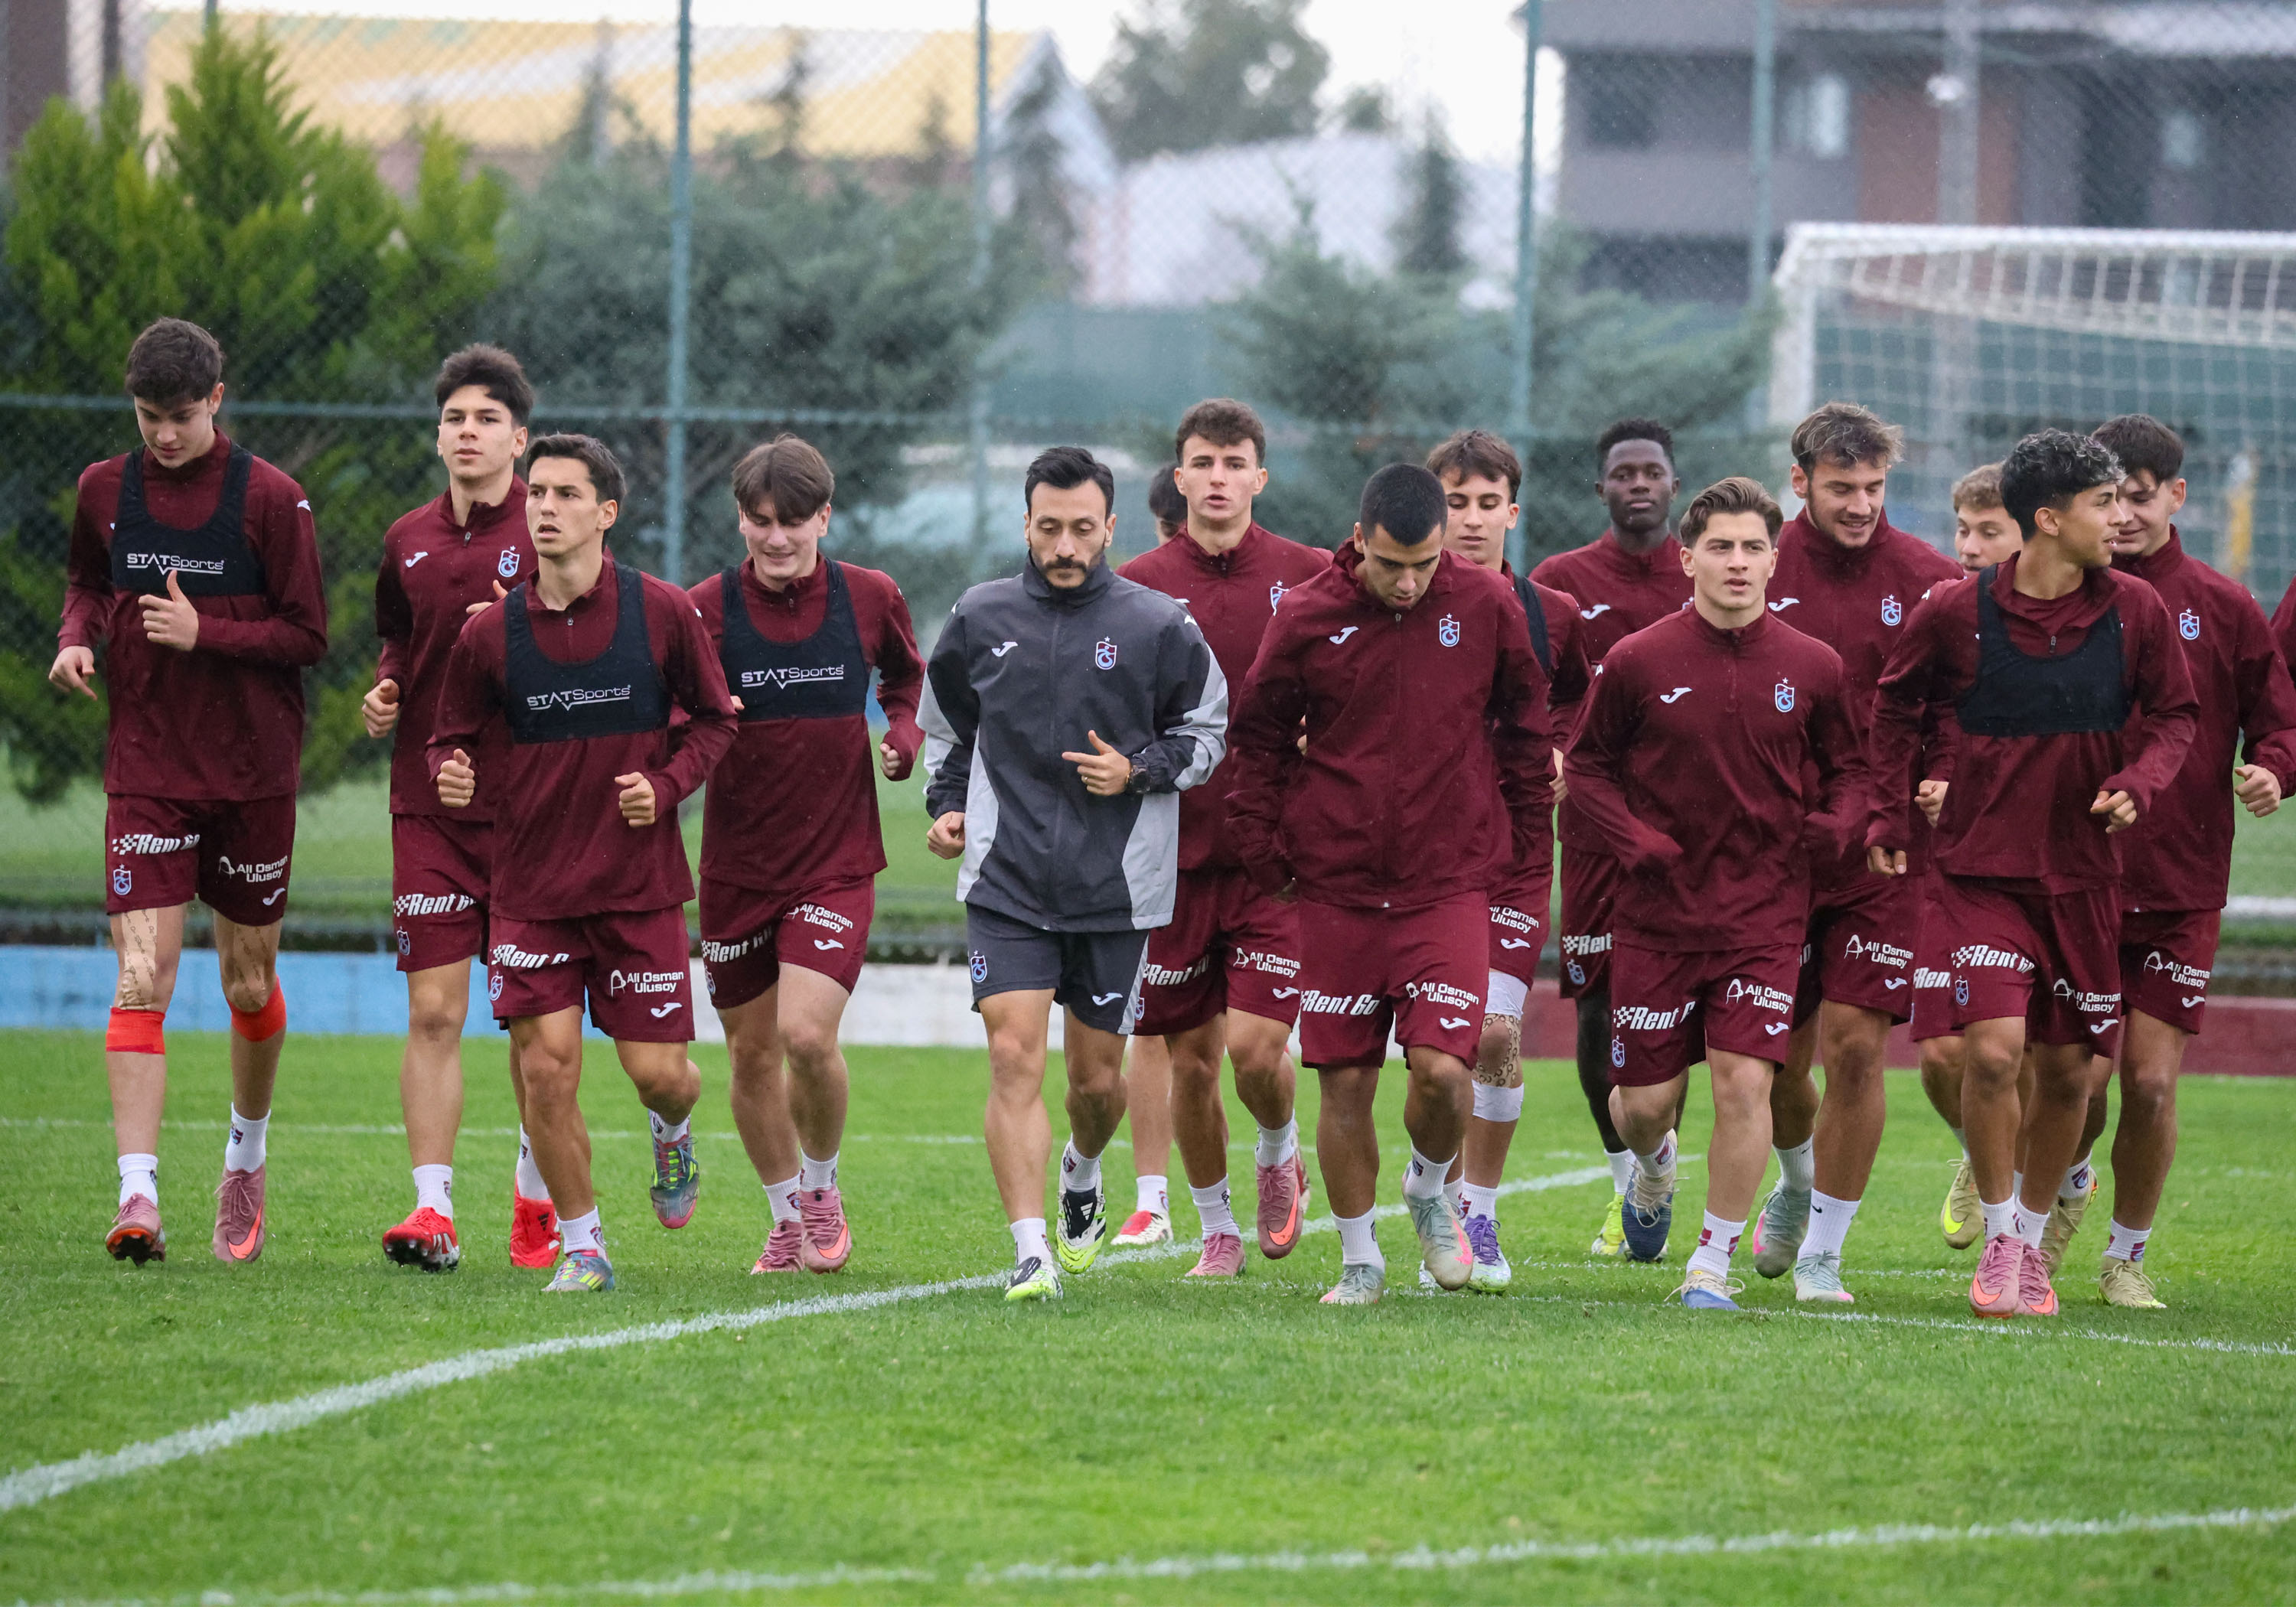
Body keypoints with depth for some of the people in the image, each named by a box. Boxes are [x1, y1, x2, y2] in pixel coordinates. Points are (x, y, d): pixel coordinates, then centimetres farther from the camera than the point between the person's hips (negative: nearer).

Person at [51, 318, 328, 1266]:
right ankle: (138, 1197, -21)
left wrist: (205, 634, -19)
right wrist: (79, 635, -1)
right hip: (146, 770, 1)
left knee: (251, 983, 12)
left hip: (253, 776, -1)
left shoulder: (268, 498, -7)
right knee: (142, 977, -13)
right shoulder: (105, 491, 3)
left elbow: (307, 637, -6)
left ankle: (246, 1159, 37)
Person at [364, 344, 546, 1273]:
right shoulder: (409, 543, 11)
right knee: (433, 1010, -5)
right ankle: (433, 1209, -7)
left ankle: (536, 1197, 22)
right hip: (429, 803, 3)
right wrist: (384, 692, 4)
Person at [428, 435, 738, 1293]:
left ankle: (674, 1129, 38)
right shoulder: (489, 633, -3)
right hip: (531, 886, 1)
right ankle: (581, 1244, 11)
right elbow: (453, 739, 8)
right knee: (547, 1067, -7)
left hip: (641, 882, -1)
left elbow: (714, 719, 6)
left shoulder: (661, 612, -5)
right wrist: (453, 774, -15)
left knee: (656, 1069, -1)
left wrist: (664, 786, -11)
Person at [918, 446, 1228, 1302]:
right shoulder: (980, 618, 4)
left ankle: (1082, 1172, 44)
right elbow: (944, 724, 20)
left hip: (1115, 887, 0)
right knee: (1014, 1057, -14)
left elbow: (1208, 731, 8)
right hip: (1006, 882, 0)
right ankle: (1032, 1254, -16)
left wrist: (1139, 771, -10)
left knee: (1097, 1077, 8)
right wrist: (947, 805, 5)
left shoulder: (1158, 626, -3)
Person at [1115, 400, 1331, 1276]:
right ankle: (1216, 1229, 24)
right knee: (1190, 1060, 5)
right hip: (1174, 855, 2)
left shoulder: (1309, 578, 0)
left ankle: (1279, 1153, 20)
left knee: (1255, 1045, -12)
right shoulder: (1137, 586, 3)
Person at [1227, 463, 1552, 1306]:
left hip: (1450, 882, -1)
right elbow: (1259, 739, 7)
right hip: (1337, 889, 1)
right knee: (1344, 1081, 3)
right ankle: (1359, 1260, 19)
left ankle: (1429, 1192, 18)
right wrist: (1267, 858, 4)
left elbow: (1527, 722, 11)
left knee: (1440, 1066, -14)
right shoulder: (1306, 619, -4)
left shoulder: (1487, 605, -3)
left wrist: (1521, 833, 8)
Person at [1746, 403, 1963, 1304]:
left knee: (1855, 1047, -8)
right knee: (1778, 1055, 7)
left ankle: (1823, 1252, 5)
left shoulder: (1927, 580, -1)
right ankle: (1799, 1183, 40)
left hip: (1886, 854, -1)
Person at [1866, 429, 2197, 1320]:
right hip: (1981, 868, -3)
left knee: (2068, 1070, 7)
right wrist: (1885, 815, 6)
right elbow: (1897, 705, 9)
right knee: (1993, 1048, -17)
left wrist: (2136, 784, -10)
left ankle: (2031, 1240, 27)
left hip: (2083, 872, 3)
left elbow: (2174, 715, 8)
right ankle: (1997, 1239, 1)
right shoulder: (1956, 612, -8)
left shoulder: (2135, 610, -3)